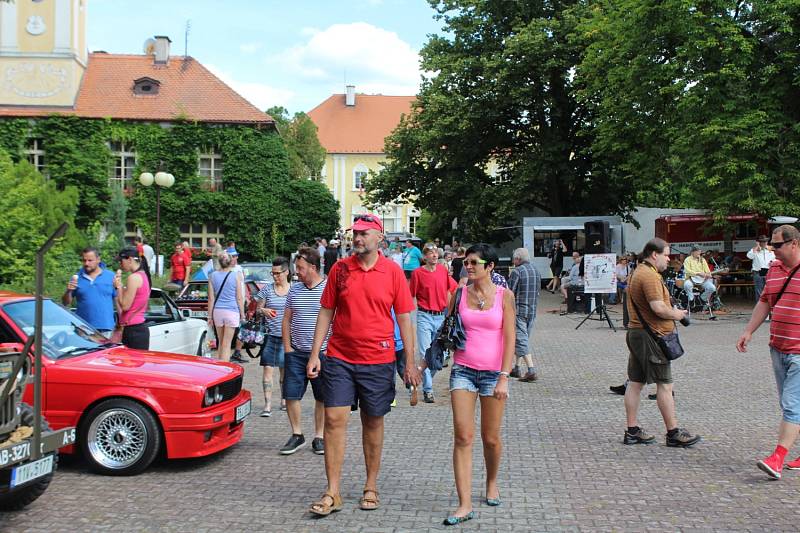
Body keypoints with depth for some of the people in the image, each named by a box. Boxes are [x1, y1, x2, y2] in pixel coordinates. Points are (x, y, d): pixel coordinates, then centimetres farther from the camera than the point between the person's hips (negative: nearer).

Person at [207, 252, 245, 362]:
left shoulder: (213, 275, 3)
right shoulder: (236, 275, -4)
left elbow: (211, 298, 4)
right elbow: (239, 298, -2)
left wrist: (210, 316, 10)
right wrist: (242, 315, 7)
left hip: (217, 311, 3)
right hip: (232, 311, -3)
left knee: (220, 343, 16)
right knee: (226, 344, -1)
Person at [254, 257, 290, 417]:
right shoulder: (267, 289, 3)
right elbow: (258, 309, 8)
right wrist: (263, 311, -14)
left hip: (286, 337, 1)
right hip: (270, 335, 0)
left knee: (284, 369, 11)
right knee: (268, 369, -6)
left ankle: (284, 399, 25)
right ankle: (267, 404, -7)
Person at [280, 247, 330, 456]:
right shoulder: (294, 290, 9)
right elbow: (286, 319, 13)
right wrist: (287, 347, 5)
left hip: (322, 353, -4)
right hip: (296, 353, 4)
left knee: (322, 397, 5)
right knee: (291, 395, 2)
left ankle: (319, 437, 17)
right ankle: (297, 435, 17)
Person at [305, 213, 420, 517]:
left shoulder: (393, 272, -3)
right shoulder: (340, 269, 2)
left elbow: (404, 319, 0)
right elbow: (326, 312, 6)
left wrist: (410, 363, -2)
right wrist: (315, 354, 1)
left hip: (378, 361, -1)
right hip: (339, 358, 1)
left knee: (373, 423, 10)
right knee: (334, 420, -2)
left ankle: (371, 487, 25)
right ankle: (333, 493, 6)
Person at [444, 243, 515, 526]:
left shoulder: (504, 296, -2)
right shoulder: (459, 294, 4)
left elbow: (509, 339, -5)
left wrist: (504, 378, -11)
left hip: (493, 372, -1)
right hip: (463, 371, 1)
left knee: (490, 438, 8)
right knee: (462, 437, -5)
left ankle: (492, 482, 37)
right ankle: (465, 504, -3)